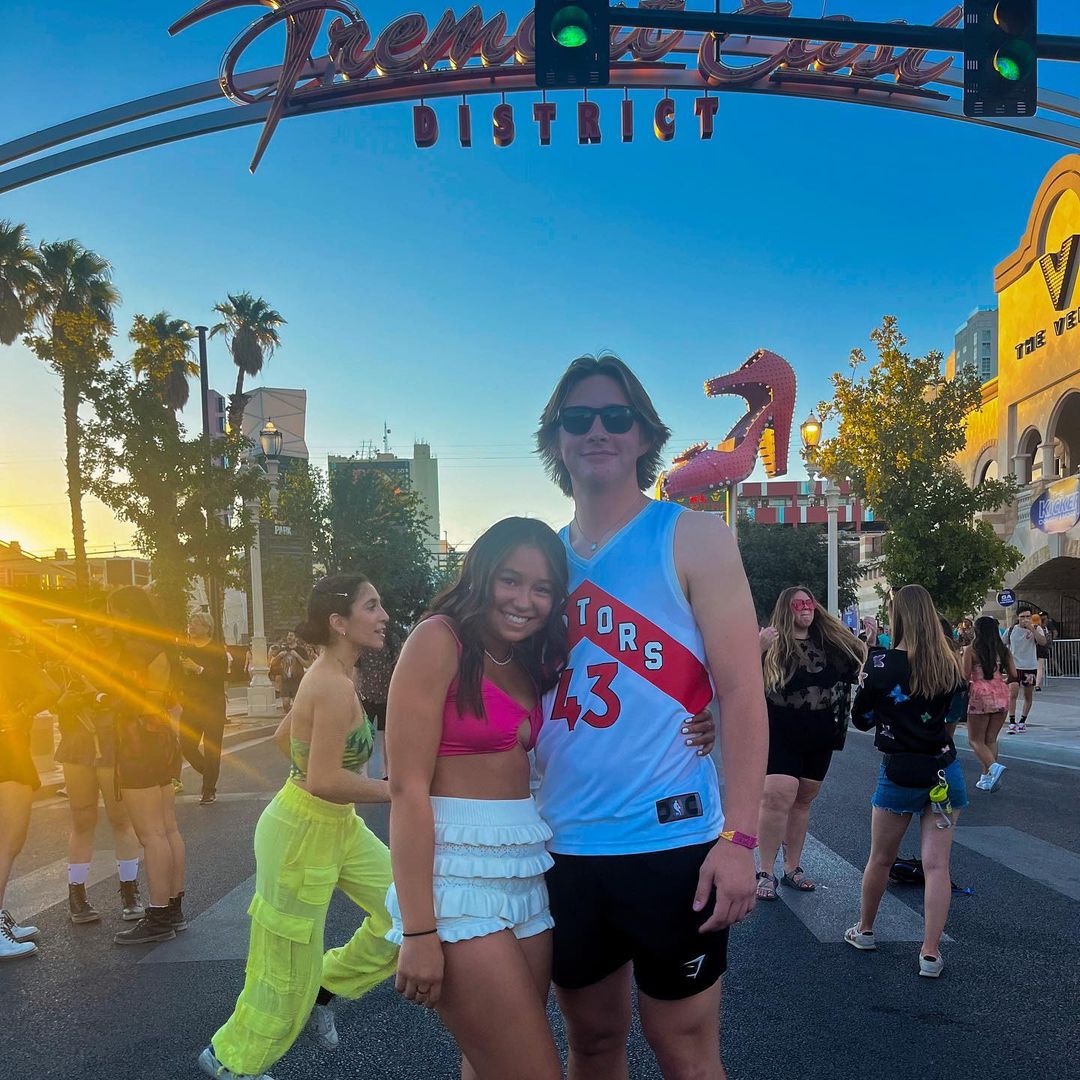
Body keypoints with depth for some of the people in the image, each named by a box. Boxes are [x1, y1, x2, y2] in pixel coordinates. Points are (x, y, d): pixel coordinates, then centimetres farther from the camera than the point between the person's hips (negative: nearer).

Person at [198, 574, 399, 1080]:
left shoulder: (327, 676, 3)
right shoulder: (335, 687, -26)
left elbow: (285, 734, 18)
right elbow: (326, 782, -32)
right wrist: (394, 791, -22)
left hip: (338, 827, 9)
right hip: (303, 832, -9)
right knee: (287, 969, 7)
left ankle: (325, 988, 26)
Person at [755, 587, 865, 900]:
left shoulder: (832, 640, 7)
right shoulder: (773, 642, -7)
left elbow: (862, 664, 20)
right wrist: (759, 648, -29)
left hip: (820, 737, 5)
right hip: (780, 735, -5)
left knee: (803, 801, 12)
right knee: (777, 797, -16)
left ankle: (792, 869, 22)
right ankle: (766, 873, -7)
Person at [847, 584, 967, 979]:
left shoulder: (882, 664, -13)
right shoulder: (949, 665, -2)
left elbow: (860, 719, -2)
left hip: (900, 772, -2)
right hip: (944, 770, 3)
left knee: (881, 859, 14)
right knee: (936, 863, 3)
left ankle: (864, 931, 31)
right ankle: (931, 954, 3)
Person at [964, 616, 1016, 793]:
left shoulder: (971, 651, -7)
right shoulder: (1003, 650, 4)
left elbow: (965, 677, -11)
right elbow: (1013, 675, 2)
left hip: (980, 696, -4)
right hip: (1001, 696, 4)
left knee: (975, 740, 5)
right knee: (991, 740, 14)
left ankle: (994, 766, -20)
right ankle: (986, 778, 13)